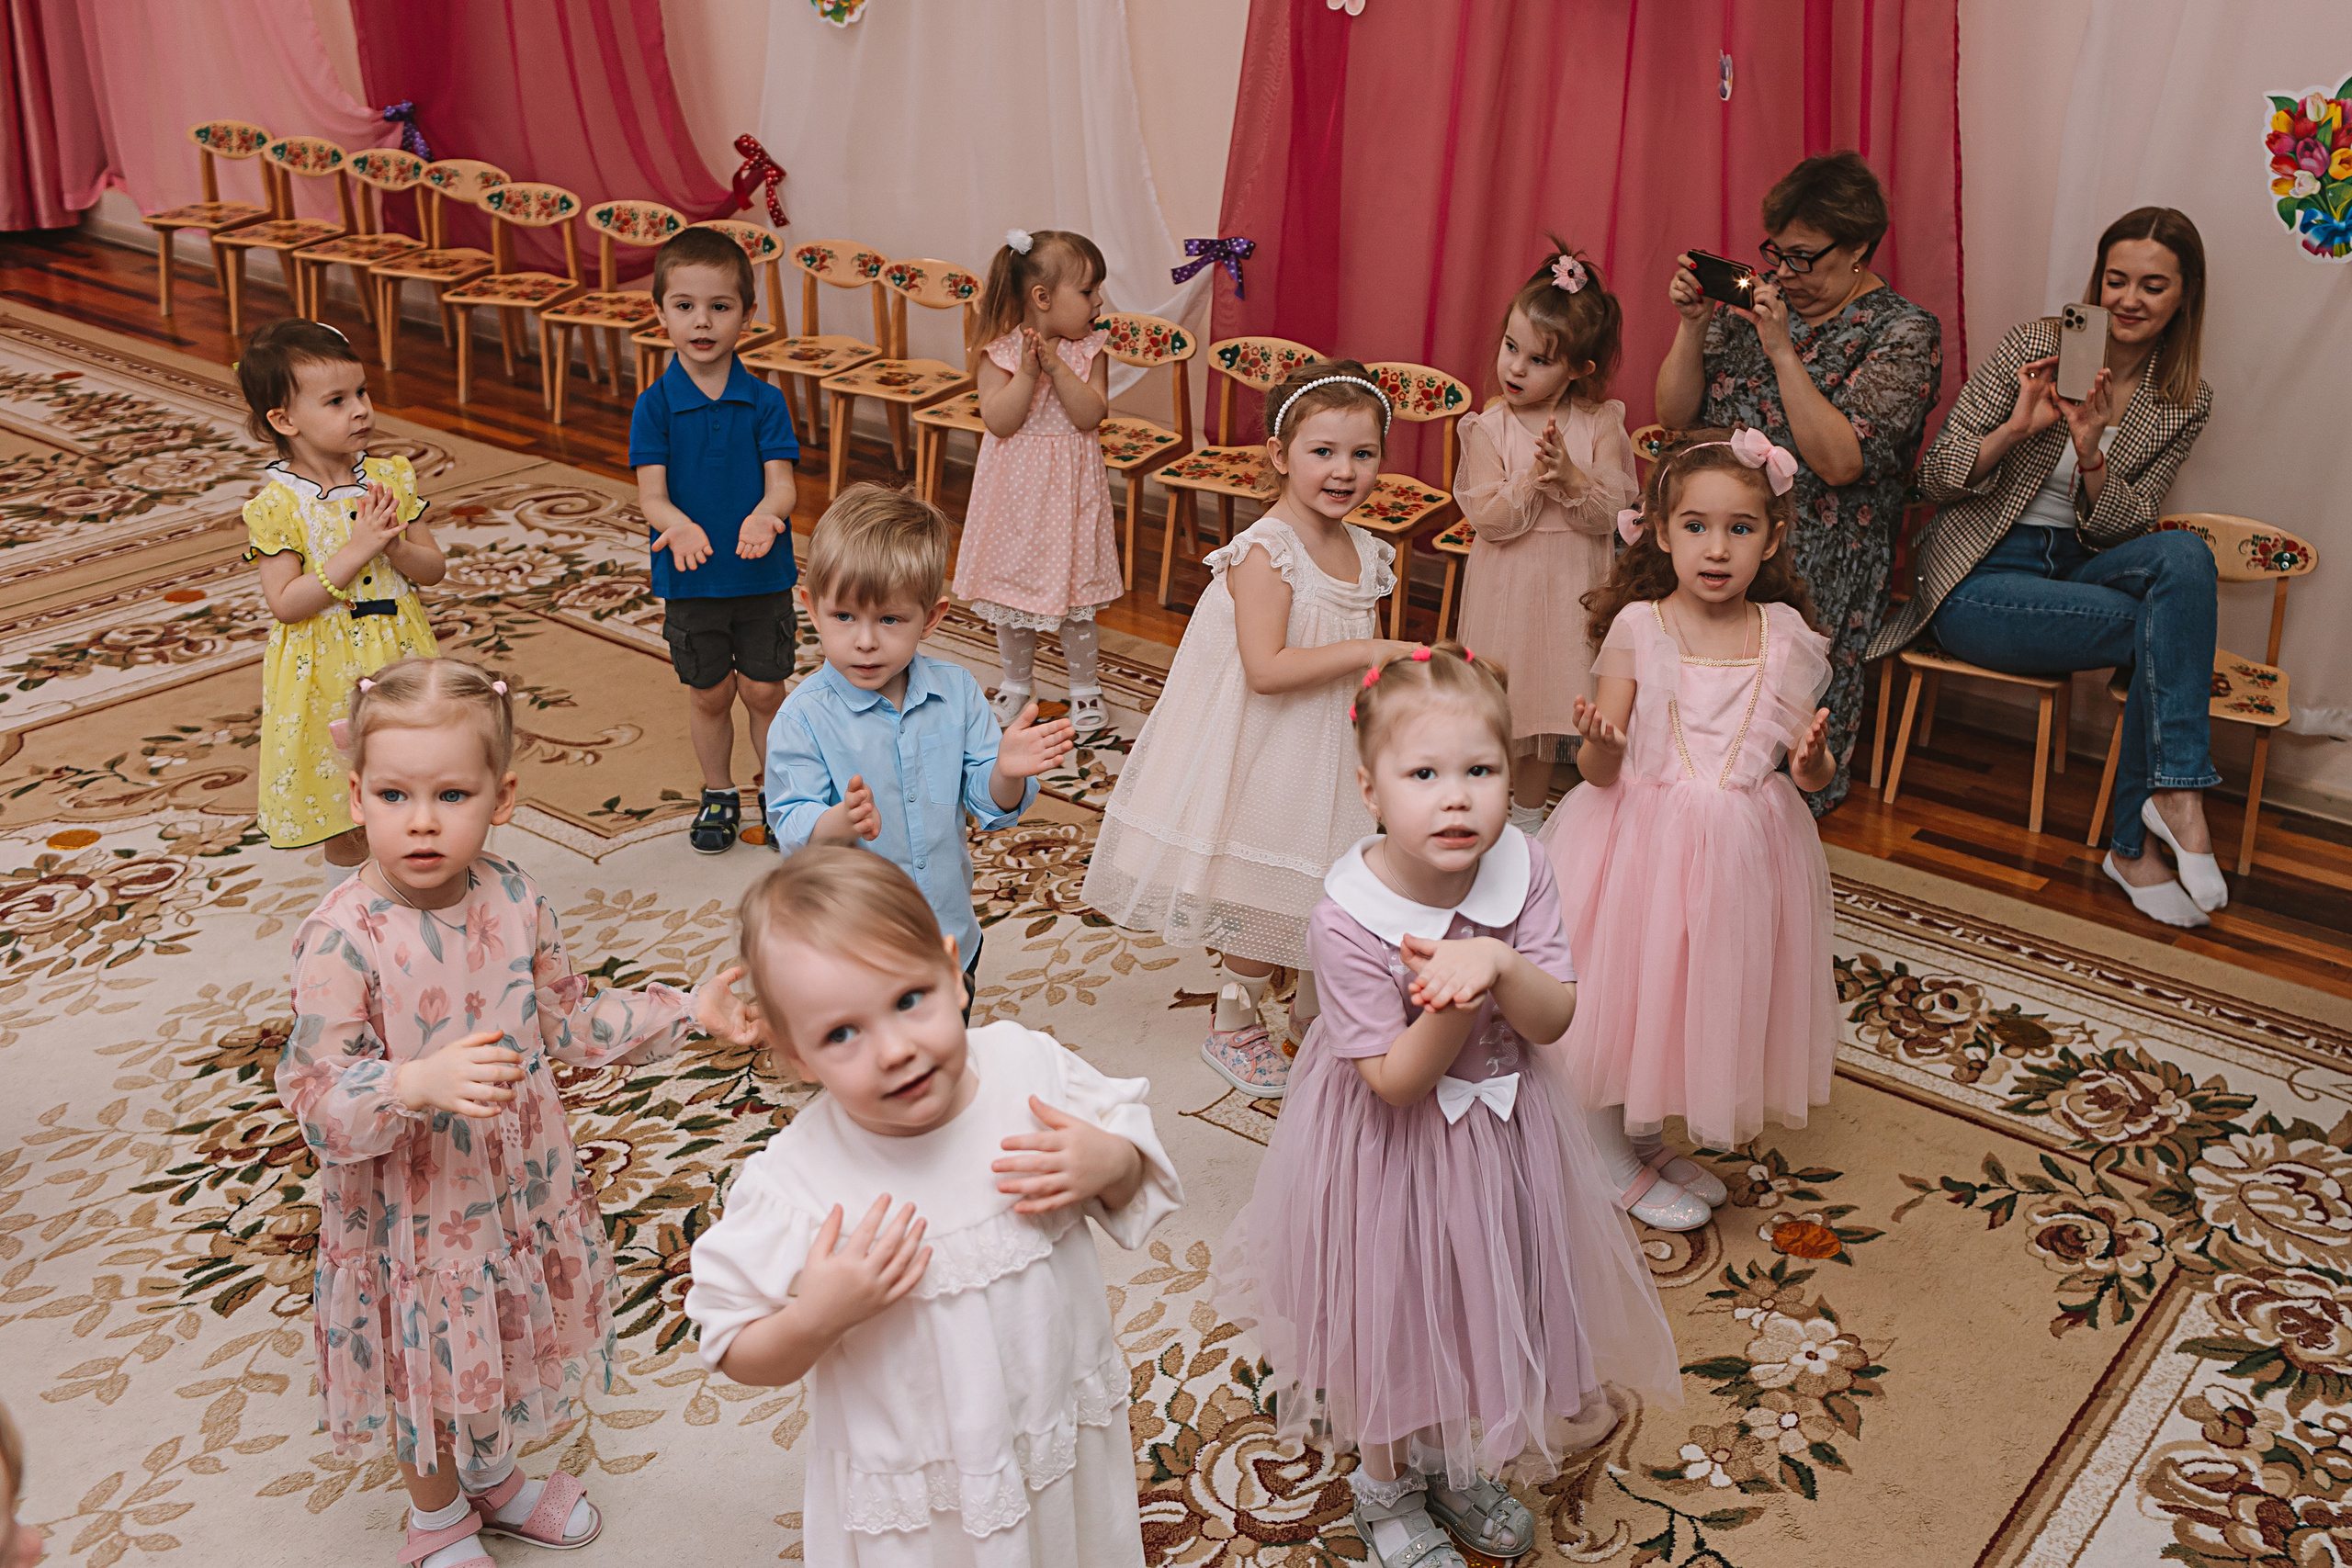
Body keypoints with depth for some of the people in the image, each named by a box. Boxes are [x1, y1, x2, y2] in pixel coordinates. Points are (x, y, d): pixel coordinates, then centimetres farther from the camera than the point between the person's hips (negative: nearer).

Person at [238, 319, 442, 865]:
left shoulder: (391, 478, -1)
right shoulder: (278, 506, -13)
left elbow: (434, 569, 2)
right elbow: (285, 604, -18)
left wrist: (395, 548, -20)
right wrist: (357, 551, -25)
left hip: (398, 664, 4)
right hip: (329, 680, -3)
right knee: (345, 828, 10)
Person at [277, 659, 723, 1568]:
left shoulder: (514, 901, -9)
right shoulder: (342, 940, -26)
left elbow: (565, 1023, 4)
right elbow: (317, 1102, -25)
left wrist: (684, 1012, -3)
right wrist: (419, 1084, -43)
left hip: (523, 1185, 5)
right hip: (412, 1212, -5)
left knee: (512, 1345, 26)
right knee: (431, 1372, 17)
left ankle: (494, 1478, 56)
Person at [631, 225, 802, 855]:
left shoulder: (764, 401, -6)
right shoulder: (654, 405, -8)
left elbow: (782, 483, -12)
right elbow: (651, 494, -14)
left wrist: (764, 515, -35)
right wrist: (679, 526, -36)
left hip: (763, 574, 0)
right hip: (690, 578, 0)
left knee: (764, 690, 9)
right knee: (710, 694, 13)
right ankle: (719, 796, 33)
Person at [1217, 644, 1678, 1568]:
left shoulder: (1521, 872, -16)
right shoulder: (1348, 918, -29)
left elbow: (1554, 1019, -15)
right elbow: (1394, 1080, -24)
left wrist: (1498, 964, -34)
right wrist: (1456, 999, -39)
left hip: (1503, 1133, 4)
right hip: (1391, 1144, -4)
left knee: (1484, 1301, 23)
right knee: (1395, 1316, 16)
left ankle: (1457, 1464, 52)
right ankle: (1387, 1485, 45)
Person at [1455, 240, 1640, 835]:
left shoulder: (1600, 424, -6)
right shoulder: (1489, 427, -9)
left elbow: (1612, 512, -10)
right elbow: (1488, 518, -14)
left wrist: (1571, 476, -26)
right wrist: (1532, 479, -28)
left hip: (1570, 587, 2)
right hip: (1506, 587, -1)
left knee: (1548, 703, 15)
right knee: (1500, 712, 6)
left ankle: (1527, 818, 33)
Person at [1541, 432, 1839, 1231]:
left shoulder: (1784, 636, -2)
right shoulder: (1637, 627, -10)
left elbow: (1806, 765, 4)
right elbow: (1598, 771, -10)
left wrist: (1813, 760, -19)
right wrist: (1601, 743, -32)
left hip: (1741, 849, 3)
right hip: (1643, 837, -3)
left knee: (1706, 995, 15)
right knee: (1623, 989, 7)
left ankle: (1647, 1139, 39)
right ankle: (1611, 1155, 30)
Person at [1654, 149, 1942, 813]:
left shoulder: (1905, 331, -2)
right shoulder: (1755, 297, 14)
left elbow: (1841, 462, -16)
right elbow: (1674, 417, 10)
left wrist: (1783, 350, -19)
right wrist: (1692, 325, -5)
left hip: (1819, 552, -5)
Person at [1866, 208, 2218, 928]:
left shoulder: (2185, 404, 5)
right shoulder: (2037, 345, -5)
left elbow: (2122, 529, -1)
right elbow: (1936, 476, -7)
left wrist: (2092, 456, -20)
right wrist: (2018, 427, -24)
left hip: (2076, 570, 4)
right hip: (1978, 580, -4)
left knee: (2184, 555, -29)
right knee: (2166, 625, -27)